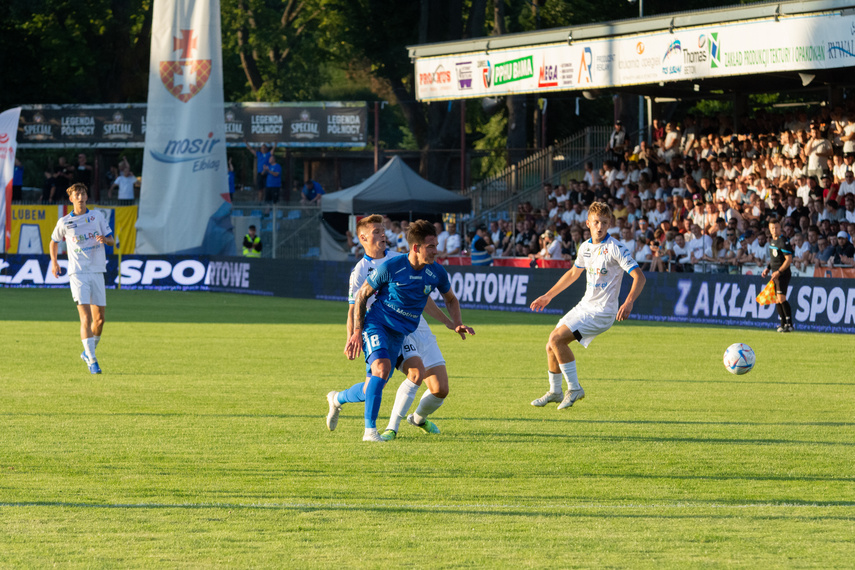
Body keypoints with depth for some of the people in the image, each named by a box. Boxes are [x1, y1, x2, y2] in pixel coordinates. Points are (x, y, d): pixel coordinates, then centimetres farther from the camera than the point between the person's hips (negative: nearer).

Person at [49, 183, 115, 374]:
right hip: (77, 273, -3)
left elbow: (112, 241, 9)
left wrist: (105, 239, -14)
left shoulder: (97, 215, 7)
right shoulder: (64, 222, 5)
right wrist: (54, 262, 11)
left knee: (99, 319, 5)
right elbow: (54, 241, 22)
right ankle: (92, 362, -17)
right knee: (86, 317, -15)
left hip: (97, 272, 3)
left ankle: (88, 352, 29)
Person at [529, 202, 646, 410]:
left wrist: (628, 303, -36)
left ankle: (574, 388, -9)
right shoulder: (586, 247, 7)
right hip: (585, 306, 7)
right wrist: (548, 296, 29)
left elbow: (639, 276, -21)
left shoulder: (615, 248, -16)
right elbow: (573, 273, 25)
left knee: (557, 338, -20)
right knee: (551, 346, 8)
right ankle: (555, 392, 27)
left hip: (602, 312, -7)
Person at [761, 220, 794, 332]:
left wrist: (779, 272, -20)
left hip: (783, 274, -9)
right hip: (775, 274, 9)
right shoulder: (772, 241, 15)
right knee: (777, 300, 8)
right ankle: (783, 324, 15)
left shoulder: (783, 241, -13)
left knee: (781, 298, -18)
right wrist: (768, 269, 15)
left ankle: (789, 324, -18)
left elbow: (789, 260, -17)